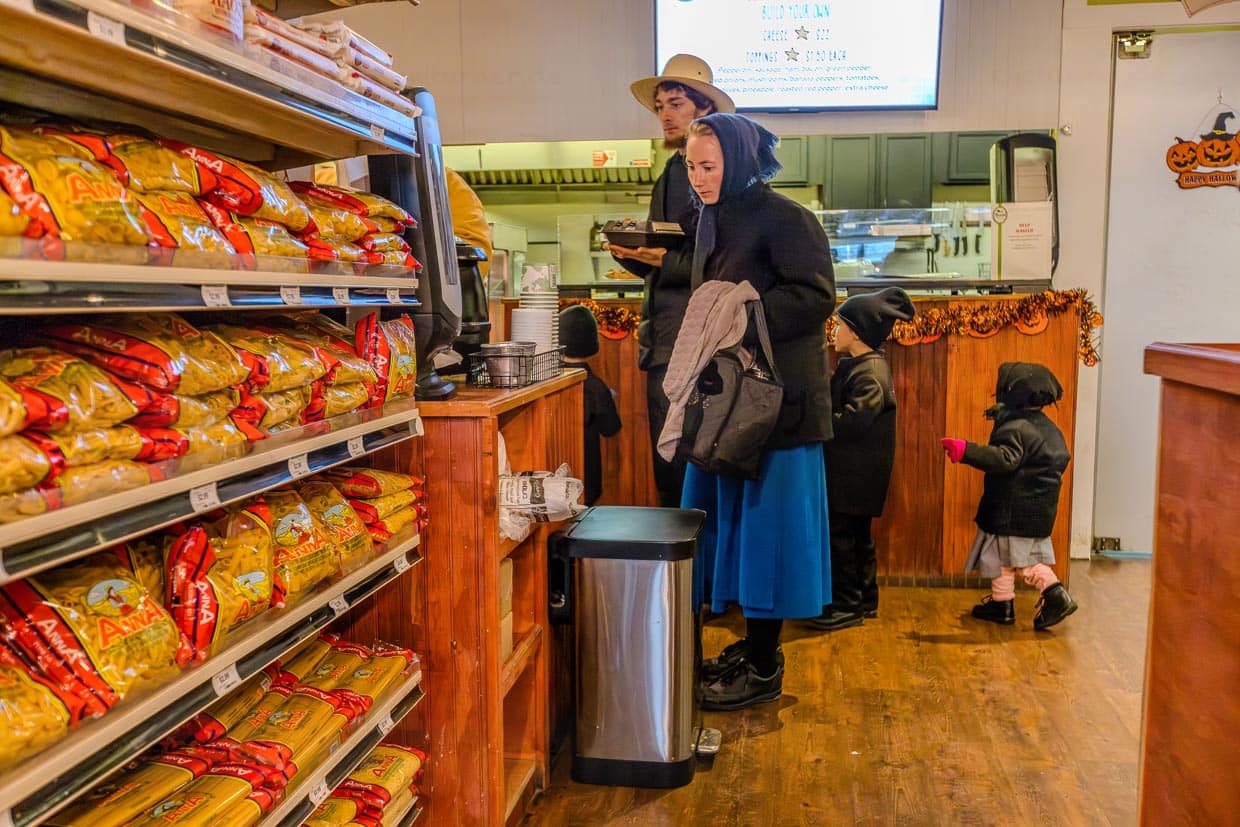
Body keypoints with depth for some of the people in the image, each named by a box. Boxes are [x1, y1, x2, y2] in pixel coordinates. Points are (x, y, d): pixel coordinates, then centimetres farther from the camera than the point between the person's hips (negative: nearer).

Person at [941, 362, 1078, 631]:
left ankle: (1002, 603, 13)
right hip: (1042, 508, 9)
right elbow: (1062, 459, 21)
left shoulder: (1014, 428, -19)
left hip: (1012, 509, -9)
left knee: (1001, 554, 5)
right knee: (1033, 554, 18)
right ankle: (1055, 593, 5)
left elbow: (1004, 459, -35)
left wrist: (967, 451, -42)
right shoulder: (1048, 427, 11)